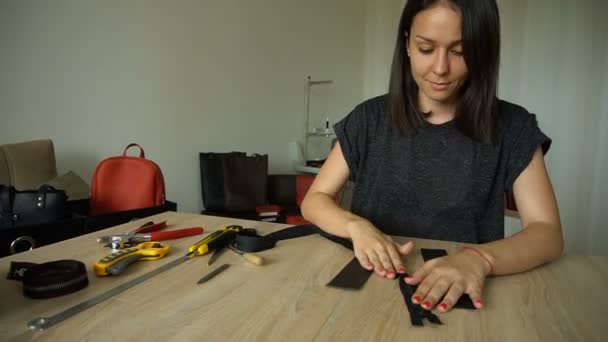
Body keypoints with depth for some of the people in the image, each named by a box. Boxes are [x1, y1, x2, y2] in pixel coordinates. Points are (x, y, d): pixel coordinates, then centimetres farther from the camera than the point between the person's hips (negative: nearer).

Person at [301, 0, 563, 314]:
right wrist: (357, 226, -21)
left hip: (461, 297, 1)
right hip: (372, 284, -1)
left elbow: (548, 233, -10)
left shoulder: (512, 128, -2)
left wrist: (479, 259, -30)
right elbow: (313, 200, 1)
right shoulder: (370, 119, -1)